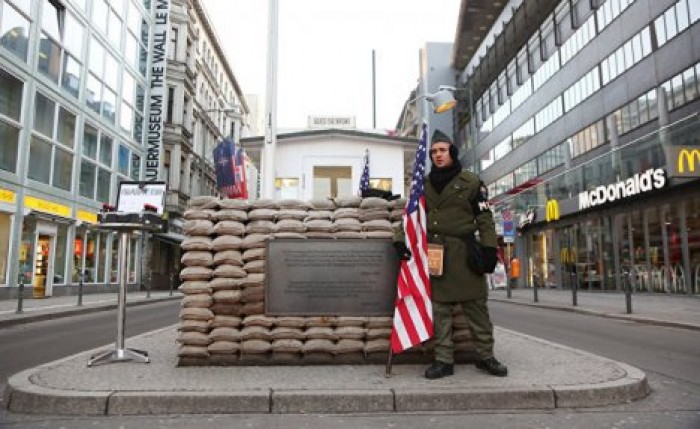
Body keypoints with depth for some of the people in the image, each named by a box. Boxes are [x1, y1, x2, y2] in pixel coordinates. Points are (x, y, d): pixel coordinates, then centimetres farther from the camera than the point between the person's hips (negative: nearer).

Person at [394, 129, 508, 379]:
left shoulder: (471, 182, 5)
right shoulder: (424, 185, 14)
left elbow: (484, 218, 2)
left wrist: (489, 247, -8)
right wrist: (400, 239, -3)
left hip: (463, 252, -2)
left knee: (476, 305, 3)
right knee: (439, 307, 3)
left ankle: (485, 356, 16)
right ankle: (444, 360, 10)